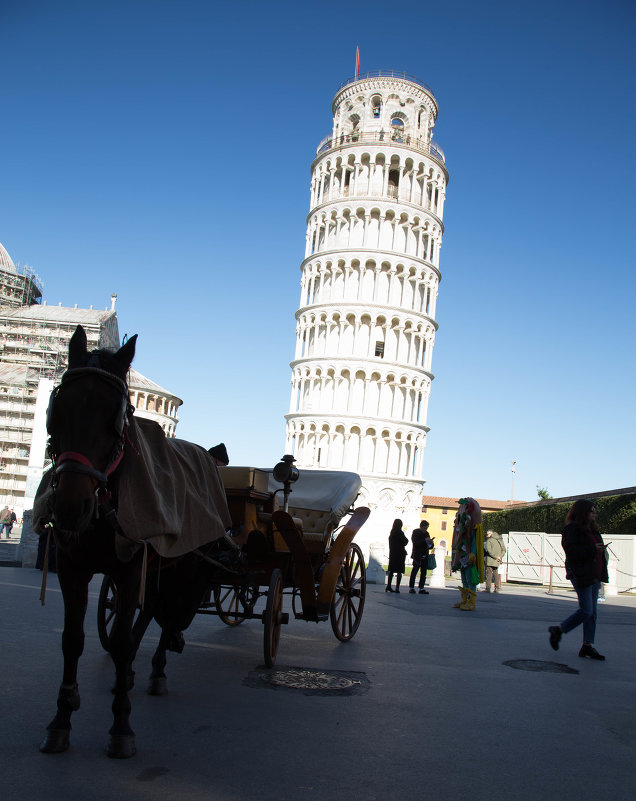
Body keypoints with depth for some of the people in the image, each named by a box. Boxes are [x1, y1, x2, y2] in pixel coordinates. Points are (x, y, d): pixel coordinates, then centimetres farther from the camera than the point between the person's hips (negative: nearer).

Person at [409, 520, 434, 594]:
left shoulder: (426, 533, 14)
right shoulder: (415, 532, -1)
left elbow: (429, 546, 17)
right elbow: (415, 543, -17)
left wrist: (430, 543, -5)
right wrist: (425, 540, -23)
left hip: (425, 556, 5)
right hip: (417, 556, -5)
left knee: (424, 572, 2)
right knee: (415, 571, -4)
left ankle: (421, 588, 4)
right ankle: (411, 587, 2)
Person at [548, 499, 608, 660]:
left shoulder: (592, 530, 18)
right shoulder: (572, 529, -9)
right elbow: (571, 550, -20)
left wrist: (601, 576, 14)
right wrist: (592, 549, -22)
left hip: (594, 576, 9)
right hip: (581, 575, -9)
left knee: (592, 612, 7)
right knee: (586, 610, -10)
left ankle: (588, 645, 10)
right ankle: (558, 630, 7)